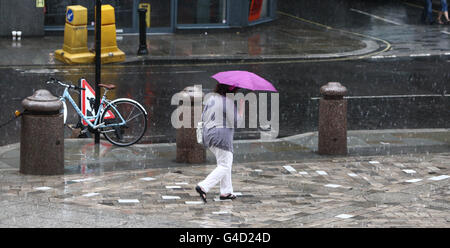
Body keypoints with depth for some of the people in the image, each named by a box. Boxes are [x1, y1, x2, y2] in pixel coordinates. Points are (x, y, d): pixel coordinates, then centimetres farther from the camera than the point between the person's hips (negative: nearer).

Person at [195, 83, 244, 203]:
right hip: (222, 136, -9)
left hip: (208, 134, 9)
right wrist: (241, 107, -5)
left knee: (226, 162, 21)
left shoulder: (210, 98, 8)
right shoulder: (229, 102, -16)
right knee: (224, 166, -2)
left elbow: (203, 117, 14)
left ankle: (226, 192, 22)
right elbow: (236, 121, -15)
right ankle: (203, 187, -16)